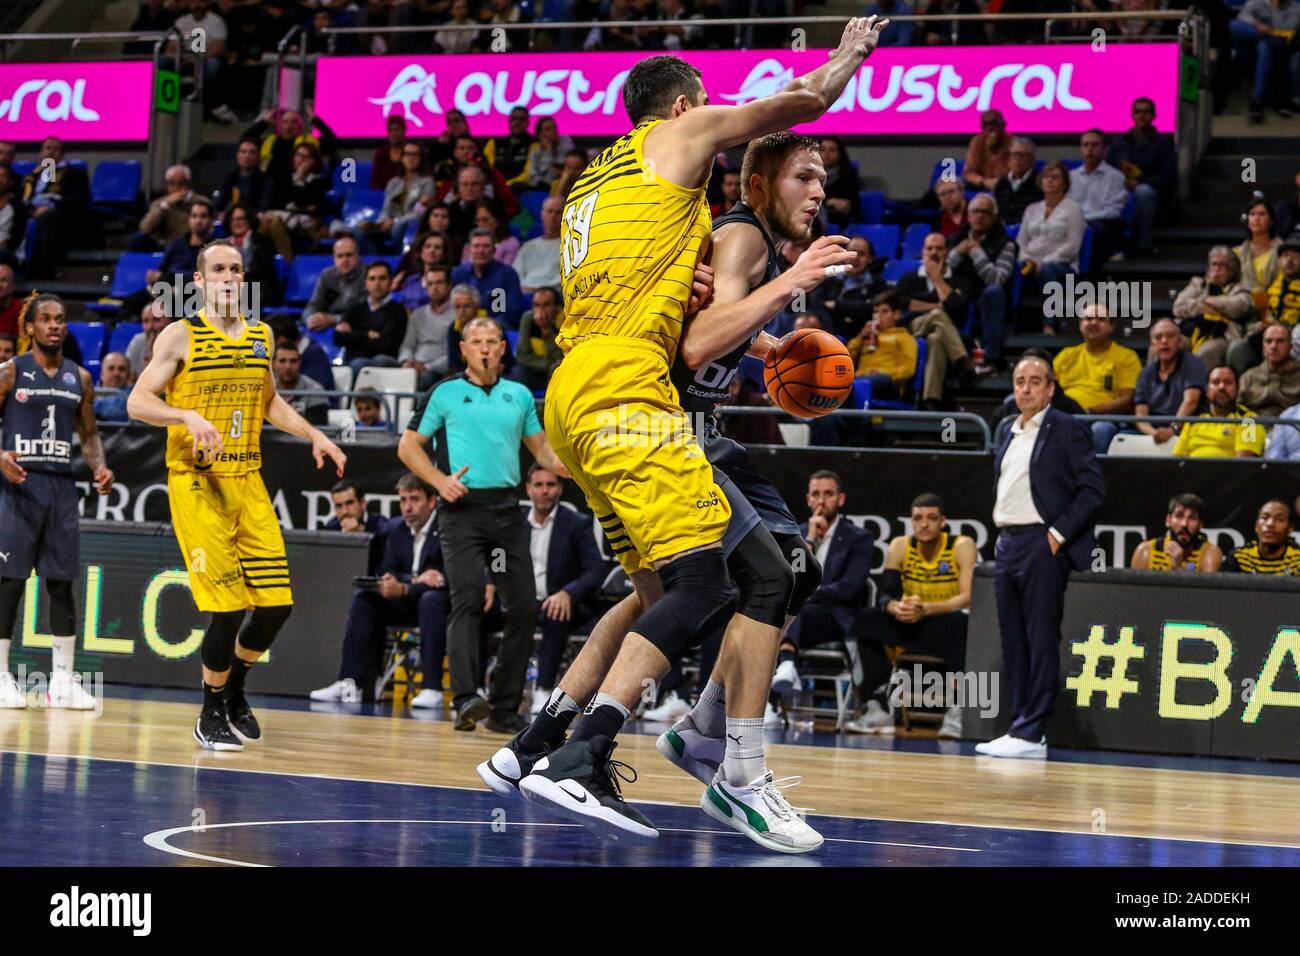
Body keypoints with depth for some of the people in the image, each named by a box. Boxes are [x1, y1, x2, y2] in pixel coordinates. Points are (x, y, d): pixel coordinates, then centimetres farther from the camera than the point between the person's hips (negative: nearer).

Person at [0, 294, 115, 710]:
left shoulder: (80, 378, 10)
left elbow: (89, 433, 17)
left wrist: (100, 467, -1)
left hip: (61, 486, 4)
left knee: (62, 582, 4)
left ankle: (63, 679, 8)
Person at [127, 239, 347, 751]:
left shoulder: (261, 337, 13)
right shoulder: (181, 336, -4)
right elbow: (138, 402, -10)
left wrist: (313, 435, 15)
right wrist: (188, 416, -26)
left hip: (248, 483, 6)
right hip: (196, 484, -6)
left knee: (276, 604, 0)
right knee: (228, 607, -11)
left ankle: (235, 690, 26)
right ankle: (211, 714, 9)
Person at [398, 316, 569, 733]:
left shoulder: (520, 395, 16)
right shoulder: (444, 393, 5)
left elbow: (540, 446, 21)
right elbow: (408, 446, 7)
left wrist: (568, 466, -1)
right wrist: (440, 480, -9)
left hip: (508, 510, 4)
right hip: (463, 509, -4)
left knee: (523, 606, -1)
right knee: (468, 598, -19)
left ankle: (504, 707, 7)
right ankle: (465, 699, -27)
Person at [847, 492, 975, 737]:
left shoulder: (962, 547, -11)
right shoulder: (900, 546, -1)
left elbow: (969, 597, -22)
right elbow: (883, 594, -8)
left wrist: (926, 609, -37)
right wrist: (895, 607, -34)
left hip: (948, 625, -4)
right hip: (912, 626, 4)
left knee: (960, 623, -38)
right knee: (867, 621, -21)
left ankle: (956, 712, -31)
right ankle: (879, 709, -18)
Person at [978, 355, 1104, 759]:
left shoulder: (1068, 430, -4)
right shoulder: (1009, 434, 18)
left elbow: (1093, 488, -9)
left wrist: (1058, 533, -13)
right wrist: (1001, 534, 12)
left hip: (1043, 545, -8)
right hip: (1008, 544, 8)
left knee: (1041, 639, -7)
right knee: (1012, 639, 8)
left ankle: (1032, 733, -7)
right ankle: (1020, 724, 12)